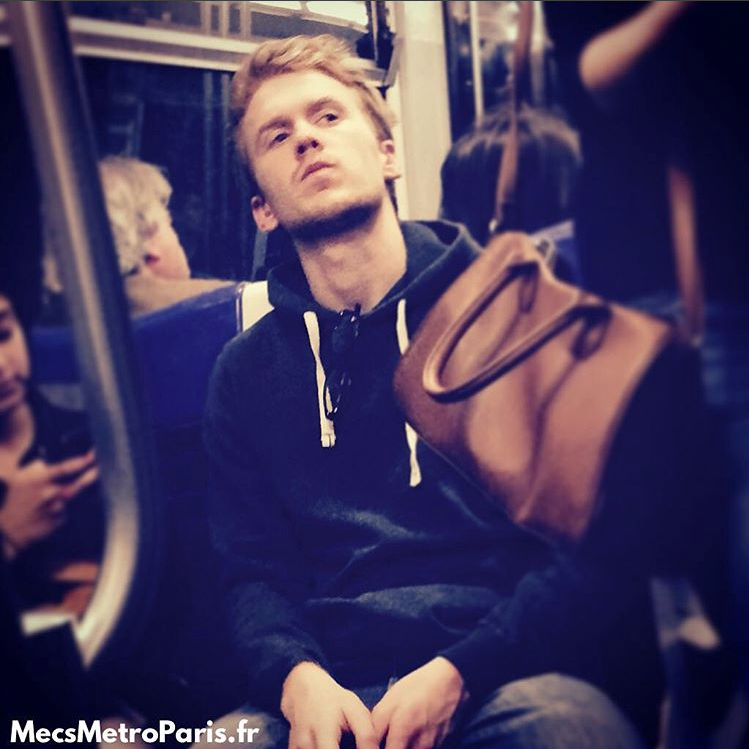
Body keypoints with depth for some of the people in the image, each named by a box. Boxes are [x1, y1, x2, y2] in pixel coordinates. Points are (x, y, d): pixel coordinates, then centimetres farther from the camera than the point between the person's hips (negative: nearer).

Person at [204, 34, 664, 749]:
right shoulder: (245, 374, 15)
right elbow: (251, 572, 10)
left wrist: (461, 671, -13)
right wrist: (297, 677, -12)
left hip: (514, 672, -2)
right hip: (332, 687, 3)